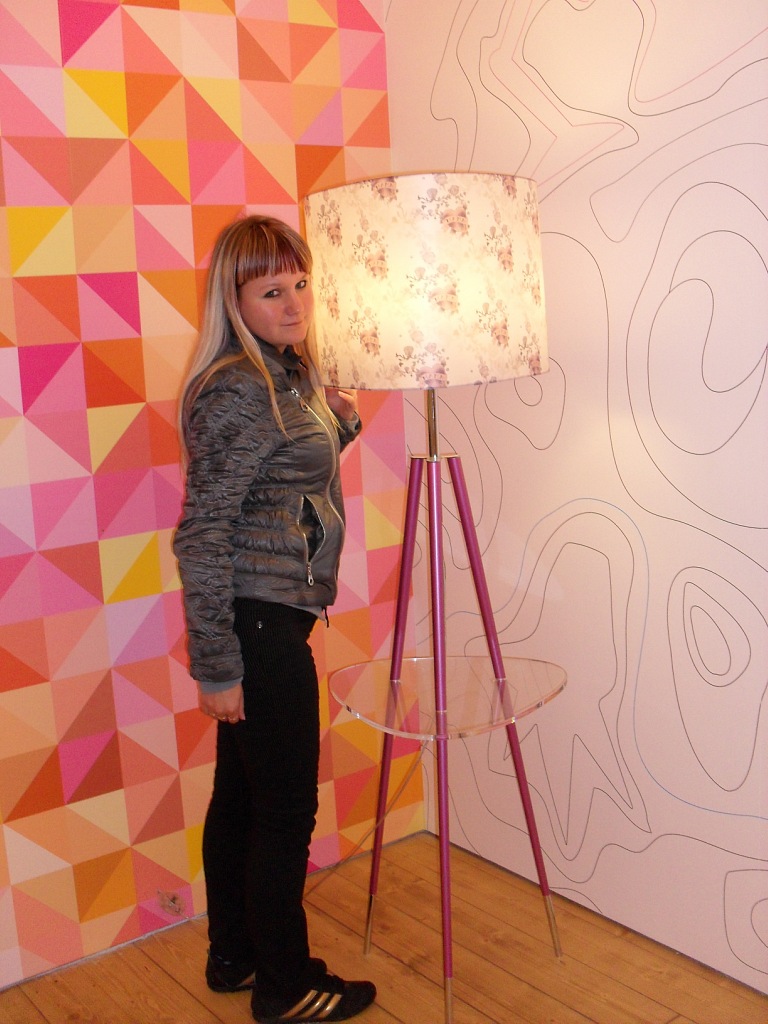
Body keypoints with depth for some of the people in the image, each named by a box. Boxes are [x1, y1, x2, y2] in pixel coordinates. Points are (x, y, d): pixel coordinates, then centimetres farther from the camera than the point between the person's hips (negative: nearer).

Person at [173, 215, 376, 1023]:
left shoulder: (289, 376, 10)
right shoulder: (238, 393, -19)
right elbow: (201, 536, -21)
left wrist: (337, 427, 7)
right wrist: (216, 666, -20)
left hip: (265, 617, 9)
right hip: (258, 622, -9)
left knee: (240, 794, 19)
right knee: (286, 808, 4)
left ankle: (234, 956, 36)